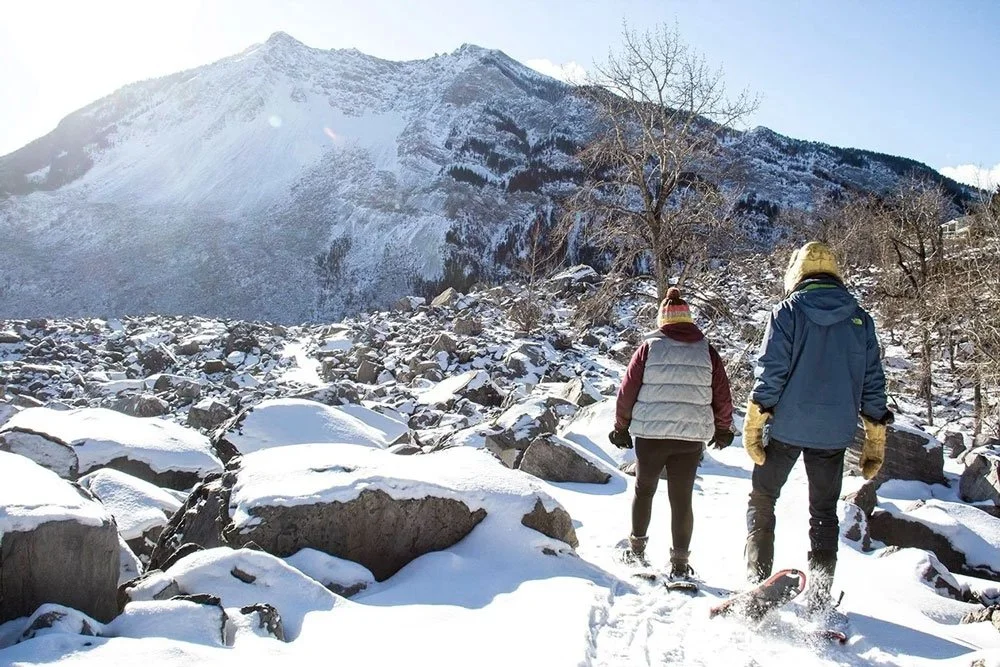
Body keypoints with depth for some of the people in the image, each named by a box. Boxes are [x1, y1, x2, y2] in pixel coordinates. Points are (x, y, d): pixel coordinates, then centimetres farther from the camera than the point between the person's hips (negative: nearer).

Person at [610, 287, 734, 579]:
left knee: (643, 490, 19)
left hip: (649, 436, -1)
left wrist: (621, 428, 10)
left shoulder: (649, 348, -2)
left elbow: (627, 391, -1)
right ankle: (679, 563, 12)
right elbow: (722, 397, 6)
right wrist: (723, 430, 20)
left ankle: (637, 548, 27)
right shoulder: (707, 351, 3)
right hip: (691, 438, 1)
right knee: (681, 499, 9)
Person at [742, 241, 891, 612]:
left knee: (762, 500, 11)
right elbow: (873, 383, 7)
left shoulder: (787, 311, -3)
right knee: (824, 512, 13)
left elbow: (769, 372, -11)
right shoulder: (860, 320, 7)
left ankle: (758, 579, 4)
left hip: (787, 426, -3)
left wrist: (753, 426, -9)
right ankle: (820, 598, 13)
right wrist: (875, 442, 11)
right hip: (835, 432, 3)